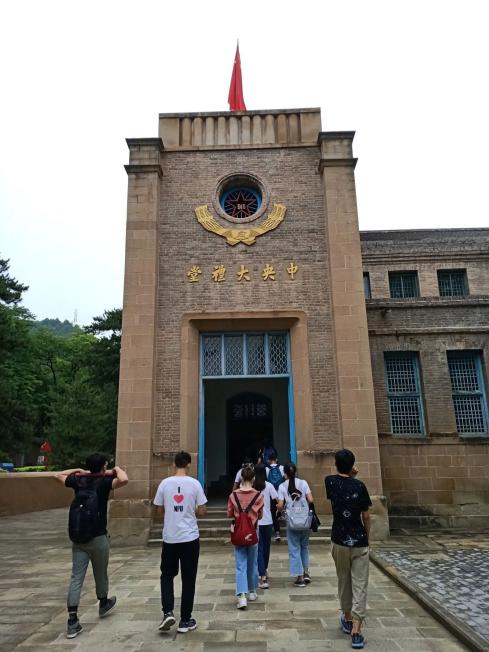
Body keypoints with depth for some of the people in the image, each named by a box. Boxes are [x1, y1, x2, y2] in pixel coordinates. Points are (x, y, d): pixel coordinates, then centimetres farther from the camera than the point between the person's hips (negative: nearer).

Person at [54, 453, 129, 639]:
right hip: (98, 538, -3)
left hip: (78, 539, 4)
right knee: (100, 574, 18)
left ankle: (72, 621, -2)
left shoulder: (78, 481, 2)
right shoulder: (103, 482, -12)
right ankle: (103, 604, 40)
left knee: (76, 578, 4)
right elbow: (123, 480, -32)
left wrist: (78, 470, 22)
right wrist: (117, 469, -12)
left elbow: (58, 475, 20)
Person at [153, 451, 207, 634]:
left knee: (167, 575, 19)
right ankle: (185, 620, 16)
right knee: (188, 579, 10)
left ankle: (167, 613, 6)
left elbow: (160, 510, 6)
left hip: (169, 537, 1)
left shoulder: (164, 483, -4)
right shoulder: (194, 483, -8)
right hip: (190, 537, -1)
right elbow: (202, 511, -4)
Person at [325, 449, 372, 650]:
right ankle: (356, 630, -2)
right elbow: (366, 516, -2)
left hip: (340, 541, 1)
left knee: (344, 582, 18)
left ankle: (347, 620, 33)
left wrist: (349, 476, 12)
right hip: (359, 542, -1)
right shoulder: (360, 486, -7)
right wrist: (366, 537, 11)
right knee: (360, 585, 3)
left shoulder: (330, 481, -4)